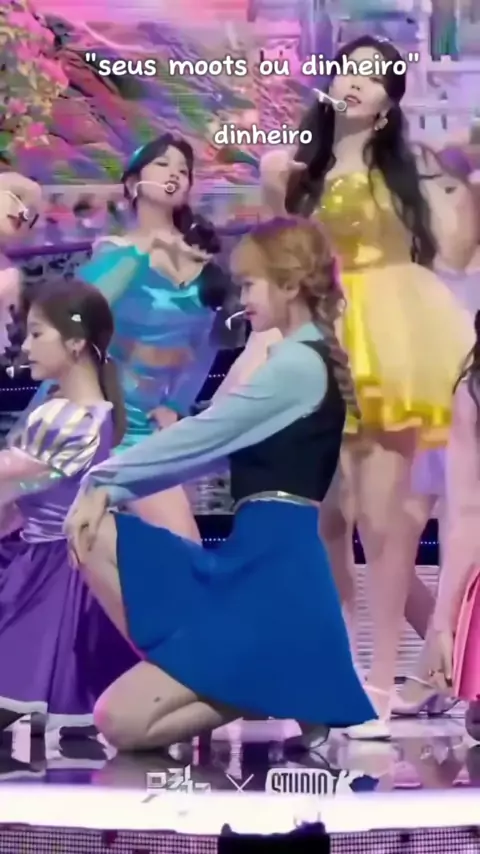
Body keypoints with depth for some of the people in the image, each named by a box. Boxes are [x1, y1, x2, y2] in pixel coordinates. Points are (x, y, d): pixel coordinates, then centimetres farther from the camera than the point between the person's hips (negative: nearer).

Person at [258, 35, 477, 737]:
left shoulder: (411, 166, 6)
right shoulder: (304, 168, 12)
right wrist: (273, 195, -4)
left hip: (389, 350, -3)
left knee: (380, 521, -2)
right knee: (327, 518, 7)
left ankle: (379, 681, 8)